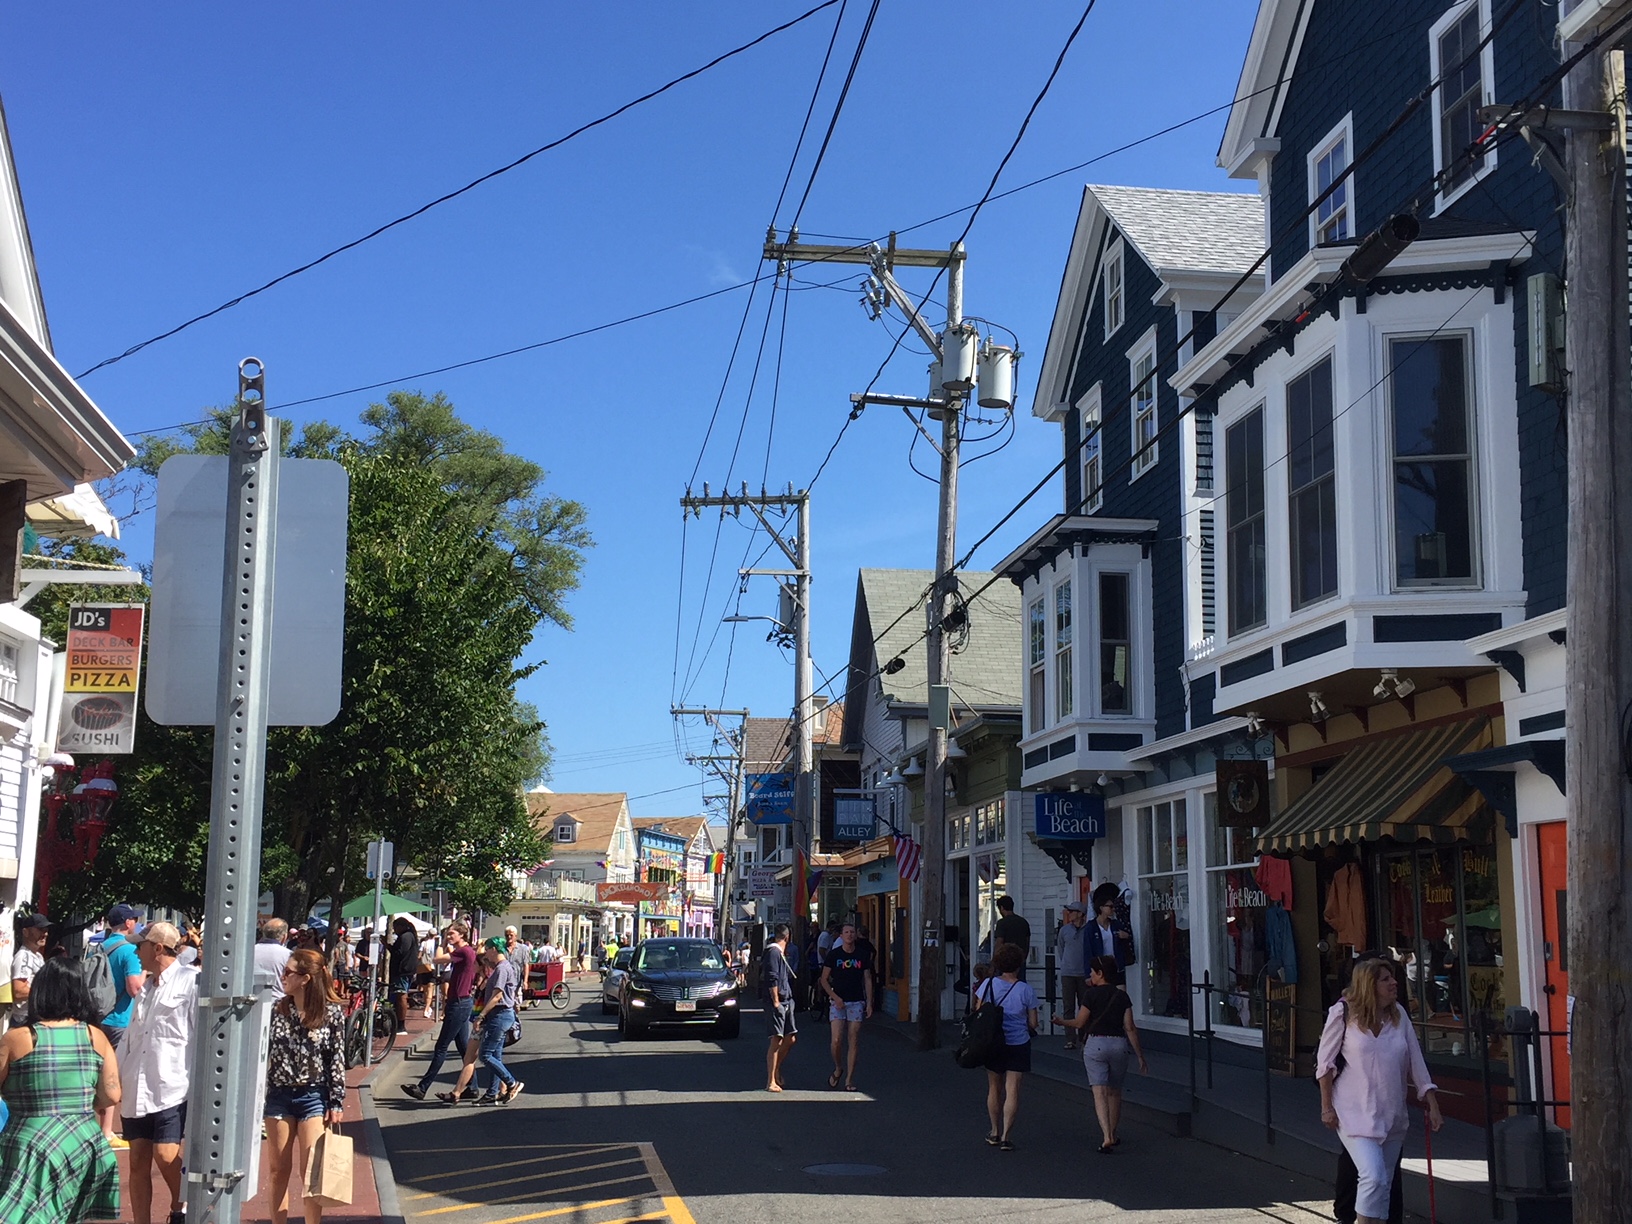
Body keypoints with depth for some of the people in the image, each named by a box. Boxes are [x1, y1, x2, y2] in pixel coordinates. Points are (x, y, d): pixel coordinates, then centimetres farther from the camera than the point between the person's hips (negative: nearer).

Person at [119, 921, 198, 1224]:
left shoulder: (191, 981, -6)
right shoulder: (146, 986, 18)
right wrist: (120, 1077, 17)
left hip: (172, 1087, -7)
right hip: (137, 1089, 7)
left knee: (166, 1157, -12)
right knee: (138, 1162, 7)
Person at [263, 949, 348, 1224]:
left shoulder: (332, 1013, -7)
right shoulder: (276, 1009, 1)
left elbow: (337, 1060, -4)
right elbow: (264, 1052, 4)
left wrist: (336, 1103, -5)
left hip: (313, 1096, -3)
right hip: (278, 1095, 3)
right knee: (279, 1170, 9)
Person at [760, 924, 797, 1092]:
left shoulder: (780, 953, 18)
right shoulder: (773, 952, -13)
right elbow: (772, 979, -19)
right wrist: (776, 1001, -19)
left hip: (786, 1001, 10)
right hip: (776, 1003, -10)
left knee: (791, 1038, 12)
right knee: (777, 1040, -8)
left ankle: (776, 1068, 29)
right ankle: (771, 1082, -4)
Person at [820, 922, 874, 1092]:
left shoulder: (862, 955, 5)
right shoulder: (834, 954, 0)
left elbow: (868, 979, 9)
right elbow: (824, 979, 4)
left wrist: (869, 1002, 1)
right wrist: (835, 997, -8)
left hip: (857, 1002, 2)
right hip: (838, 1002, -2)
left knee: (853, 1042, 0)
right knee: (837, 1040, -12)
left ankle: (849, 1080, 7)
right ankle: (837, 1068, 16)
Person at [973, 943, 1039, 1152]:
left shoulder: (988, 985, -6)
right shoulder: (1026, 991, -8)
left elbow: (978, 1013, -2)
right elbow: (1033, 1023, -3)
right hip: (1018, 1045, -2)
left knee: (994, 1088, 15)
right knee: (1012, 1090, 0)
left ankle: (995, 1132, 24)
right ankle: (1006, 1136, -4)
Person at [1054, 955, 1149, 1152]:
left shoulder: (1091, 994, -5)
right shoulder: (1122, 996, 4)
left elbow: (1079, 1023, -1)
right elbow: (1130, 1028, 1)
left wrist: (1062, 1021, 19)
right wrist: (1140, 1056, 5)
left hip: (1095, 1043, -4)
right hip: (1118, 1043, 4)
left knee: (1100, 1092, -7)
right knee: (1115, 1092, 19)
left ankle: (1107, 1137, -20)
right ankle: (1113, 1134, 28)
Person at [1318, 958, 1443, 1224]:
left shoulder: (1399, 1015, 3)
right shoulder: (1344, 1013, -9)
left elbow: (1416, 1062, 7)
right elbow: (1325, 1062, -4)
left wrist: (1433, 1106, 4)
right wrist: (1327, 1107, -6)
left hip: (1392, 1115, 5)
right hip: (1355, 1113, -5)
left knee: (1384, 1184, 10)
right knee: (1374, 1177, -19)